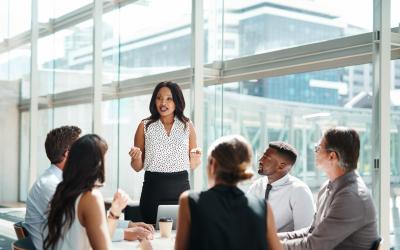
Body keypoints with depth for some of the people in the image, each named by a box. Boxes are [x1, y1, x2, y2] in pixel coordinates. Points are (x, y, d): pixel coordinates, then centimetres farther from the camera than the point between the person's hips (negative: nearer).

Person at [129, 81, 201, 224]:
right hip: (153, 188, -1)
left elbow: (192, 165, 13)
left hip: (180, 187, 1)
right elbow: (138, 167, 8)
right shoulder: (145, 126, 4)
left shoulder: (187, 126, 6)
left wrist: (196, 158, -7)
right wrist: (136, 157, -12)